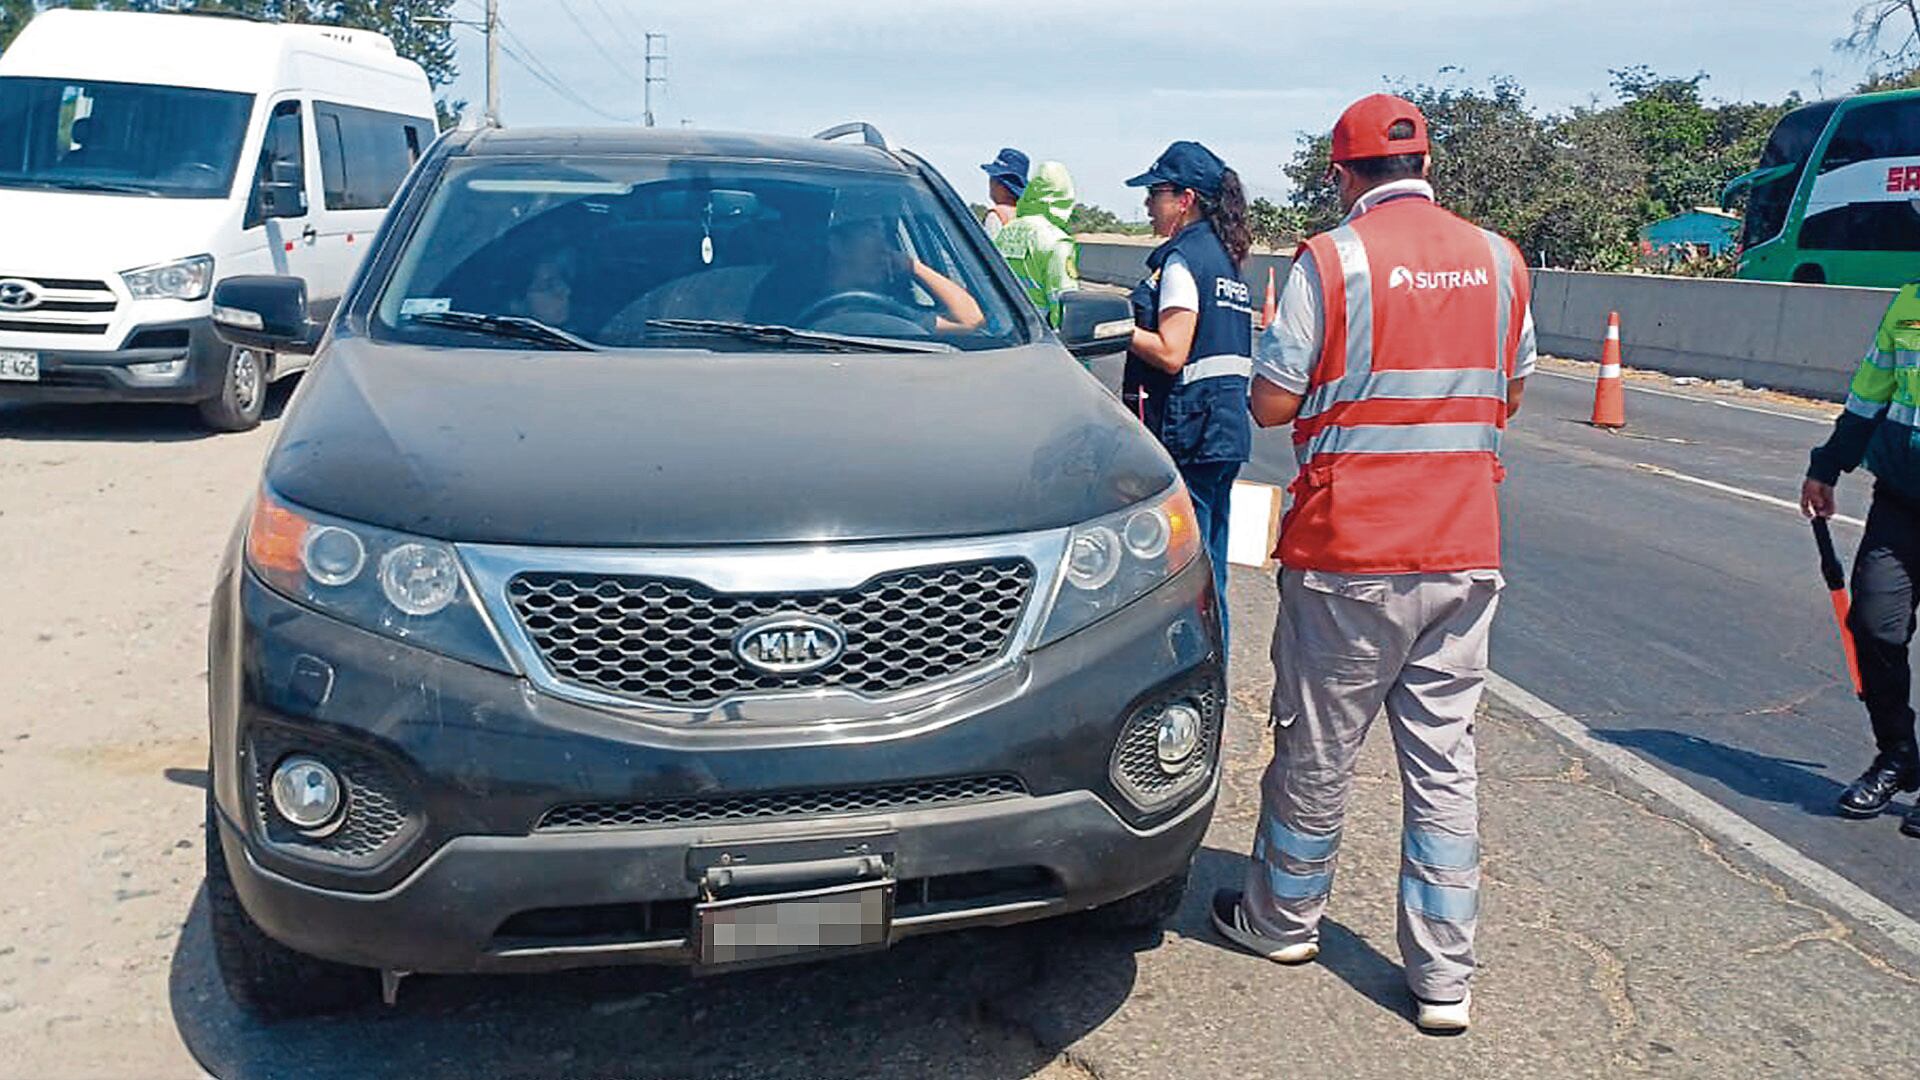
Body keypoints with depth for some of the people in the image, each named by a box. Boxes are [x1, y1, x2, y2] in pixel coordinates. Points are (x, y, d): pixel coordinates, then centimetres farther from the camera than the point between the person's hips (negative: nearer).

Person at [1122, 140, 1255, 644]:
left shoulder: (1182, 258, -11)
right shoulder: (1226, 258, 17)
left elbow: (1171, 354, -17)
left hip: (1186, 430, -10)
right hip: (1228, 429, 10)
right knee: (1210, 571, 15)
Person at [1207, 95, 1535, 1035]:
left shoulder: (1331, 261, -10)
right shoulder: (1498, 260, 6)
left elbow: (1271, 405, -8)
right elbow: (1509, 397, 16)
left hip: (1349, 553, -4)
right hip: (1465, 553, 4)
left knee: (1318, 750, 11)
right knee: (1445, 761, 10)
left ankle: (1283, 918, 31)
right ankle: (1443, 976, 16)